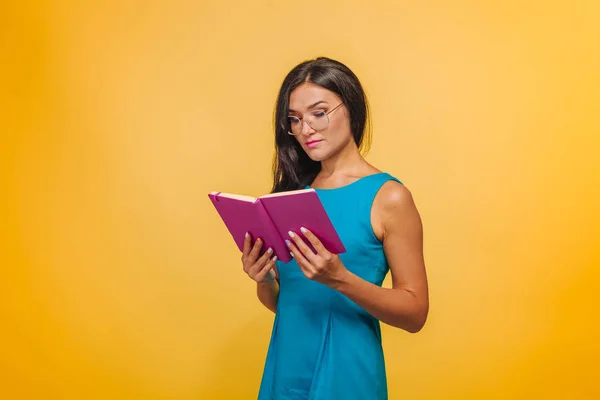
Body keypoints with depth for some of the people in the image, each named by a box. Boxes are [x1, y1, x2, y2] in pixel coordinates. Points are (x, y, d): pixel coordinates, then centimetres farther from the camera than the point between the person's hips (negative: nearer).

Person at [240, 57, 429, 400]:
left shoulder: (389, 197, -10)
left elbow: (415, 313, -11)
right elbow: (282, 302, 10)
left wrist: (339, 279, -24)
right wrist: (263, 281, -10)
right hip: (284, 371, 5)